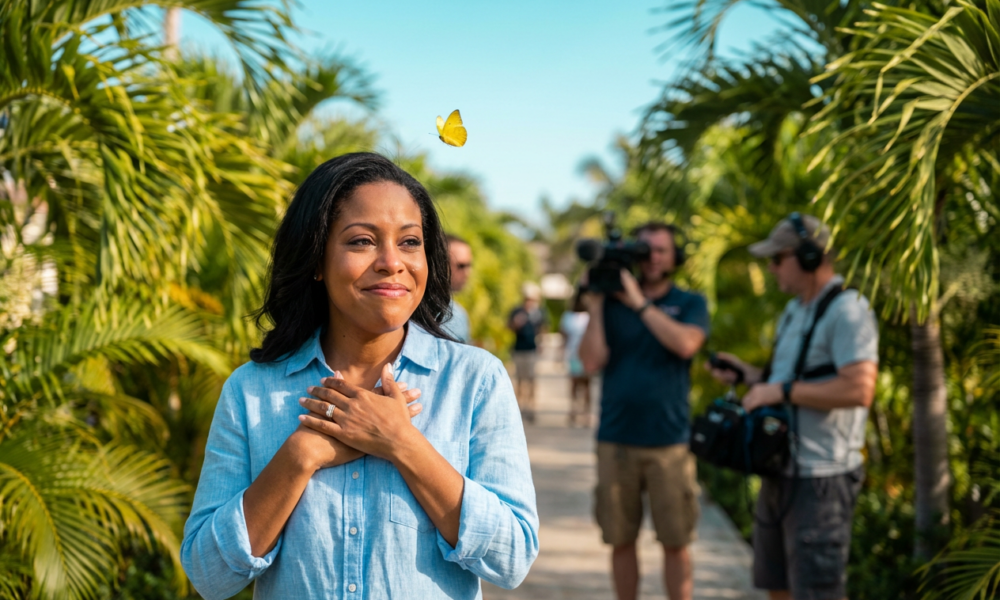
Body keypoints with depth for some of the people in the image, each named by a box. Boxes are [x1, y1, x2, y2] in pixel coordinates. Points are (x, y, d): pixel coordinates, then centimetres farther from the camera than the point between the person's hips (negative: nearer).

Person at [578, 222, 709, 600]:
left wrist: (639, 303, -13)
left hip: (669, 442, -1)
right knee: (621, 540, 8)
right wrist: (595, 306, -8)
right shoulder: (611, 303, 7)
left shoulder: (690, 304, 5)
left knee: (676, 543, 2)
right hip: (616, 441, 2)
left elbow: (685, 343, -16)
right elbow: (592, 361, -4)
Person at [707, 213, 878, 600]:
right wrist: (750, 375, 11)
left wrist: (781, 391, -22)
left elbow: (859, 389, -26)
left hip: (820, 477, -10)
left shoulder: (847, 311, -15)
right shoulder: (793, 311, 15)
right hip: (780, 470, 10)